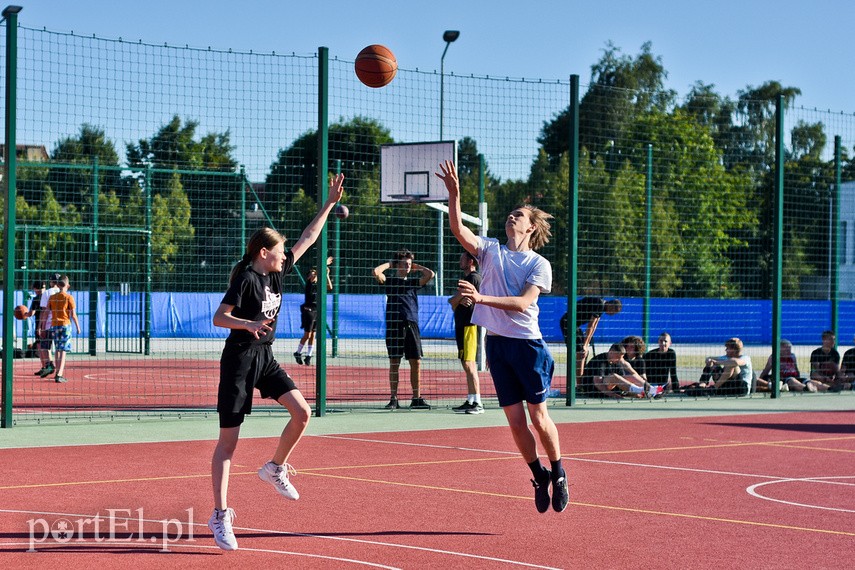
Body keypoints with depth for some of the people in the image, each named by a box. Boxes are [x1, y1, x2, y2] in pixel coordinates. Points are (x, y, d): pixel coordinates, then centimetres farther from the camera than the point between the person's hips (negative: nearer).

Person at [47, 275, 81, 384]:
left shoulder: (52, 297, 6)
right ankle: (59, 375, -15)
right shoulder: (69, 298, -4)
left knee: (58, 350, 18)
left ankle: (58, 373, 24)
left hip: (54, 325, 4)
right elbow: (73, 315, -6)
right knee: (63, 351, -6)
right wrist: (78, 327, 4)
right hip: (65, 325, -4)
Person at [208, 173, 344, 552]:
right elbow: (219, 318, -18)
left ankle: (275, 469, 17)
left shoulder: (277, 272, 7)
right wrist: (249, 324, -35)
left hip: (265, 357, 8)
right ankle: (220, 515, -3)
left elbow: (308, 238, 15)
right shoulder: (246, 279, -14)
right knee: (228, 440, -5)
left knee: (302, 413, -7)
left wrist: (330, 202, 15)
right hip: (239, 359, -8)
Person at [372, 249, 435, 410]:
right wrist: (389, 264, 7)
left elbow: (430, 274, 7)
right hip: (394, 324, -3)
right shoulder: (389, 281, 9)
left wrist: (416, 267, 17)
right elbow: (375, 272, -8)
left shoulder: (413, 282, 18)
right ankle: (394, 399, 2)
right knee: (394, 362, -1)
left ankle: (416, 399, 4)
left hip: (412, 324, 3)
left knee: (416, 362, -1)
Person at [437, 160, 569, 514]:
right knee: (516, 421, 2)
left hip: (527, 344, -3)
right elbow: (458, 230, -5)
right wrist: (454, 193, -18)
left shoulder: (539, 264, -1)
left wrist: (481, 298, -24)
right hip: (496, 344, 3)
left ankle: (558, 473, 19)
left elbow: (522, 303, -14)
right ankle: (539, 478, 18)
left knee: (539, 416, -1)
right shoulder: (491, 250, 10)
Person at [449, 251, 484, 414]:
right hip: (462, 325, 10)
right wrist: (460, 301, -5)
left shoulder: (473, 278, -9)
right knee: (468, 364, 11)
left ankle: (477, 403, -17)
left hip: (470, 325, -10)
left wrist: (454, 299, 12)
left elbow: (453, 301, -10)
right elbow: (454, 306, 16)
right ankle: (471, 401, 15)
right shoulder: (466, 278, 22)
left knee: (469, 364, -14)